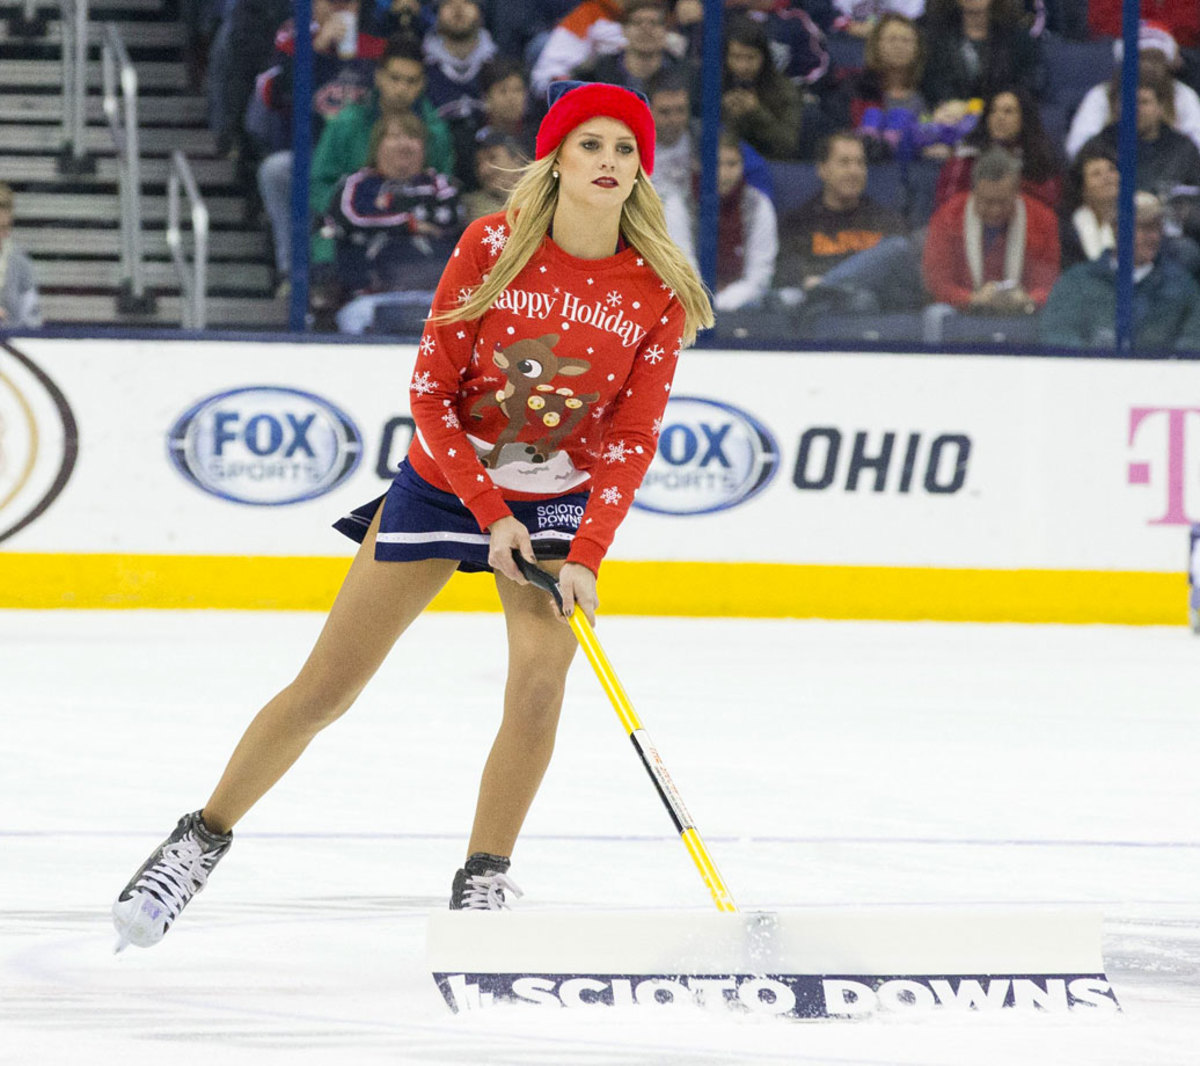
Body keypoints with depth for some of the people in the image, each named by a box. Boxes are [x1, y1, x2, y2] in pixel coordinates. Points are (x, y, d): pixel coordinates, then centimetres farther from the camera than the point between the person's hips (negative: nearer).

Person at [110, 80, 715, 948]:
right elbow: (432, 391, -11)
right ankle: (203, 840, 14)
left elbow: (633, 438, -9)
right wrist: (490, 515, -17)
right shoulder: (492, 247, -16)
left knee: (540, 678, -18)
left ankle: (483, 883, -3)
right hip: (446, 478, -1)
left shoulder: (659, 289, -12)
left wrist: (586, 557, -19)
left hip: (561, 496, 1)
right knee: (327, 686, -1)